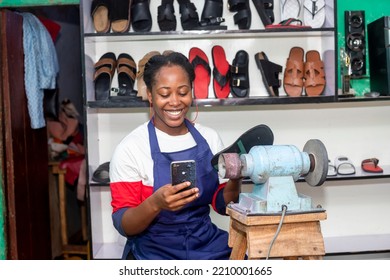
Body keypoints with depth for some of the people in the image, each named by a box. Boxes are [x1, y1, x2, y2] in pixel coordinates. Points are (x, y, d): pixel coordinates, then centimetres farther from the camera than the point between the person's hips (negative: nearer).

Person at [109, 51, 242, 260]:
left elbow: (222, 205, 7)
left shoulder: (209, 138, 2)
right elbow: (123, 225, -10)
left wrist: (235, 179, -13)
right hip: (154, 249, -3)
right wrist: (155, 203, -29)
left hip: (206, 242, 4)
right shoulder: (130, 148, -10)